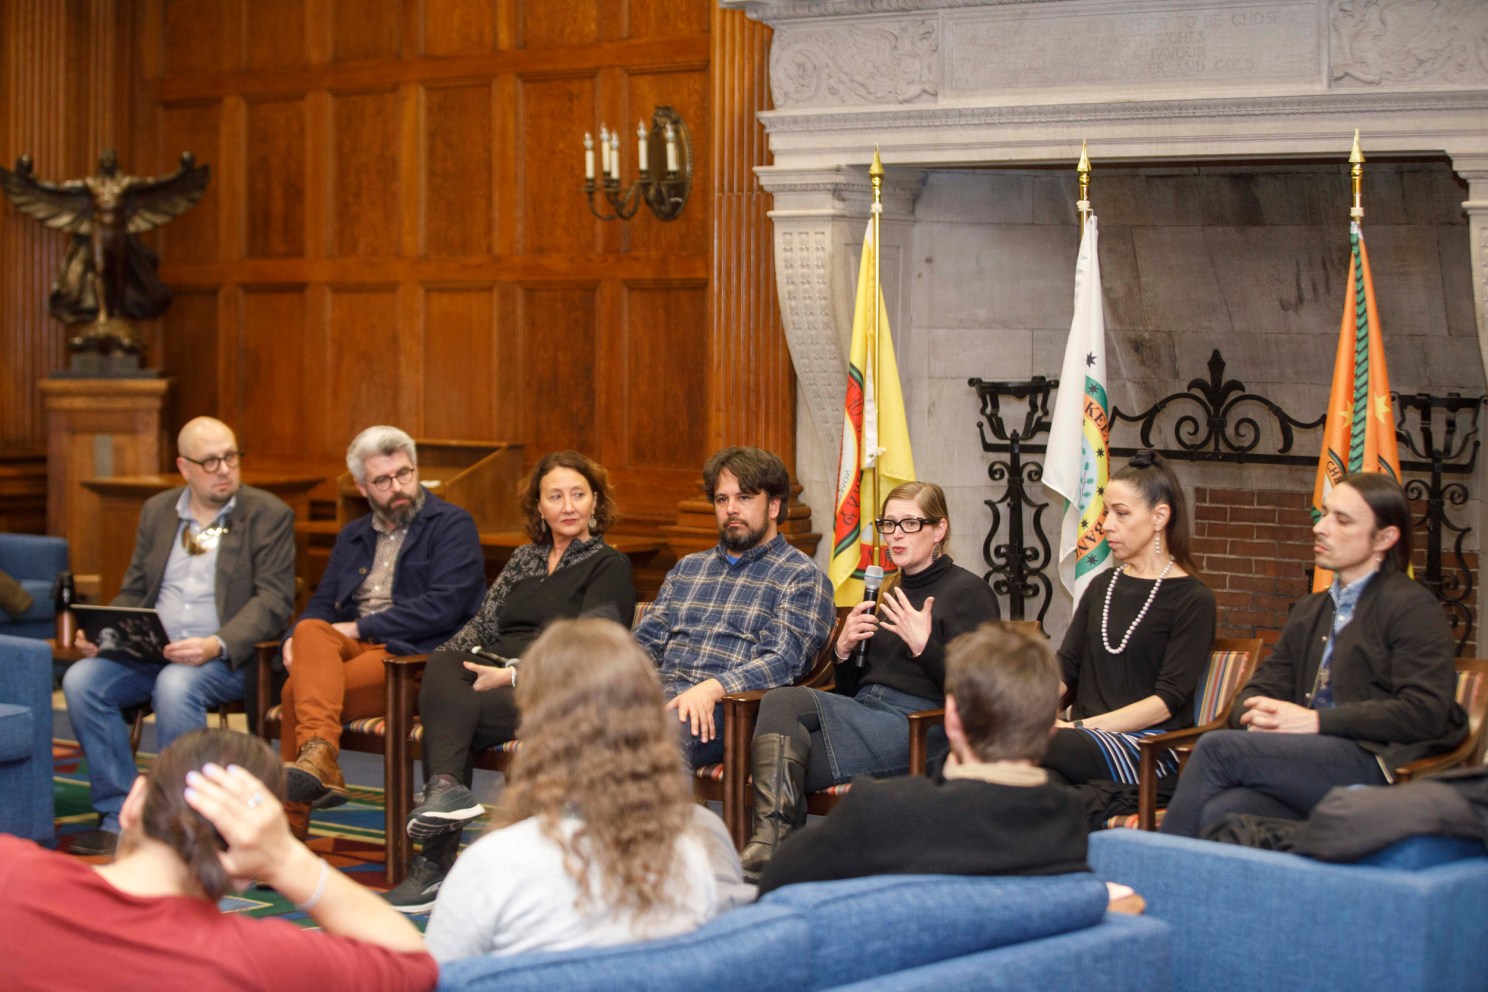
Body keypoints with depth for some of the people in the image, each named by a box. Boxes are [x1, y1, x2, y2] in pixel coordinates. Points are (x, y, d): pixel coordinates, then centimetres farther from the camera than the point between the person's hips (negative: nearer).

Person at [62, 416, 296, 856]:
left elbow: (273, 600, -8)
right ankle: (120, 817, -13)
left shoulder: (268, 514, 2)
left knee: (176, 685, -36)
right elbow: (134, 590, 20)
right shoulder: (158, 511, 18)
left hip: (227, 656, -5)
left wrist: (217, 645, -24)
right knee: (81, 680, -20)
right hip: (149, 653, 5)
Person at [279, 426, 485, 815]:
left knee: (299, 690, -28)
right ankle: (318, 756, -43)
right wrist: (297, 638, -5)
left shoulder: (452, 525, 2)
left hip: (414, 655, -6)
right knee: (311, 631, -31)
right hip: (354, 649, 6)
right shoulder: (352, 536, 24)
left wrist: (361, 628, -10)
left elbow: (443, 607, -10)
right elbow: (323, 603, 20)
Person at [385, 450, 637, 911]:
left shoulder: (609, 566, 6)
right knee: (442, 668, -30)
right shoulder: (524, 560, 26)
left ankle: (435, 862, -35)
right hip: (496, 678, 5)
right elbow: (483, 625, 18)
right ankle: (445, 788, -44)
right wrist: (445, 664, -3)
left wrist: (515, 675, -18)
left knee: (441, 714, -29)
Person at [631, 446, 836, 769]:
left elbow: (783, 661, -7)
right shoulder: (687, 568, 28)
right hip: (663, 693, 5)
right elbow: (647, 640, 23)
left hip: (727, 706, -5)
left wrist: (712, 688, -24)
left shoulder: (801, 576, 6)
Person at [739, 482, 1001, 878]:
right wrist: (843, 650, 6)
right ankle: (770, 841, -32)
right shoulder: (890, 591, 26)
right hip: (863, 716, 7)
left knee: (787, 704, -26)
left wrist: (923, 645, -18)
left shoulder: (968, 592, 3)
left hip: (914, 727, -7)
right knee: (781, 700, -25)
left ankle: (769, 843, -28)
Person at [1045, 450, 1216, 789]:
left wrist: (1081, 726, -18)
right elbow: (1065, 666, 13)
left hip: (1153, 745, -5)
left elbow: (1168, 699, -8)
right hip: (1089, 738, 6)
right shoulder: (1103, 586, 23)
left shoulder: (1192, 599, 2)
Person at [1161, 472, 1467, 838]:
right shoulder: (1311, 610, 28)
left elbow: (1425, 712, -9)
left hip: (1376, 764, -6)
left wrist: (1315, 720, -13)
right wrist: (1259, 716, -4)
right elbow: (1263, 686, 23)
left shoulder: (1413, 607, 4)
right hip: (1310, 758, 6)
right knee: (1220, 813, -29)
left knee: (1218, 748, -24)